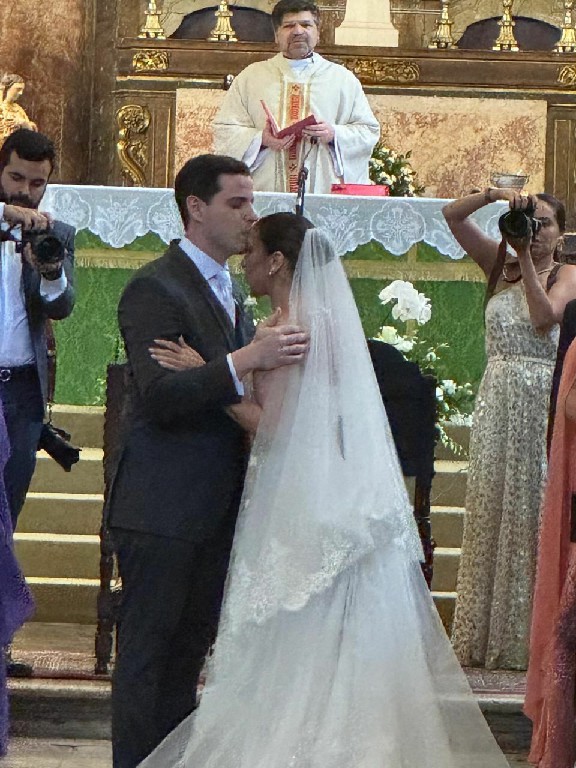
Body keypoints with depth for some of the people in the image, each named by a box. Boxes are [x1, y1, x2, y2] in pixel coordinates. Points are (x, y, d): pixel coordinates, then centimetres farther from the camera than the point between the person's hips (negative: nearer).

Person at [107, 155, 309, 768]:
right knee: (147, 648, -3)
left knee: (191, 644, 14)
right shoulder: (155, 287, -13)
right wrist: (245, 361, -31)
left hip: (216, 505, 9)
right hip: (162, 506, -9)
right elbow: (155, 397, -24)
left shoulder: (227, 290, 17)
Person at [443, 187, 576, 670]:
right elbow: (452, 216, 5)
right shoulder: (500, 265, 11)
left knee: (534, 510, -5)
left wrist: (527, 260, -17)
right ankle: (488, 635, 7)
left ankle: (530, 635, -1)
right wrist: (494, 195, -10)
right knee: (490, 509, 3)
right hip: (498, 398, 4)